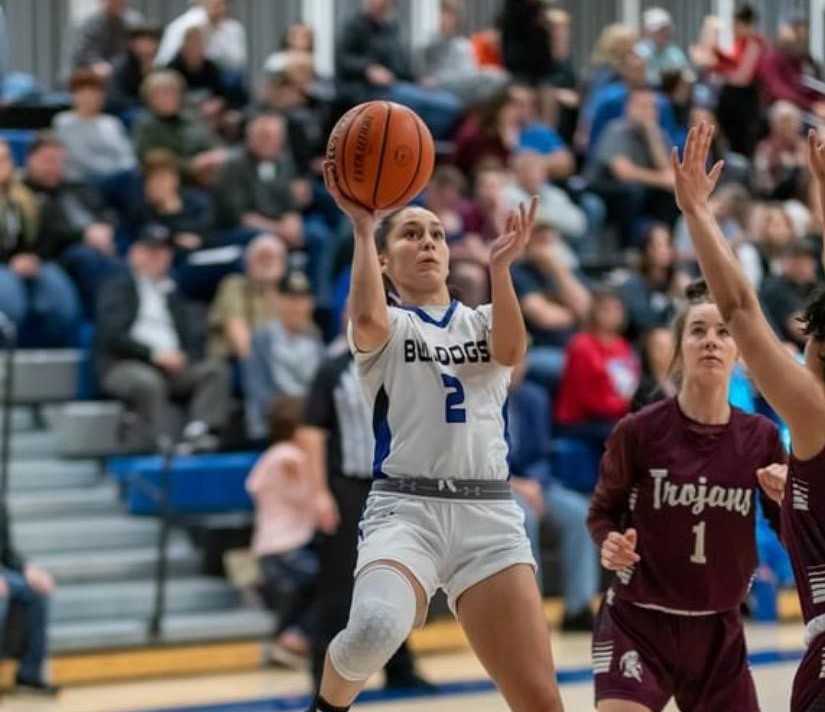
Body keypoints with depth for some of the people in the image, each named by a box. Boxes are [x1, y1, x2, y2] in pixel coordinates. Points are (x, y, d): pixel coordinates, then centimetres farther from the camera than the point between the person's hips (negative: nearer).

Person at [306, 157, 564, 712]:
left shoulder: (481, 322, 17)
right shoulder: (388, 329, 8)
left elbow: (511, 350, -7)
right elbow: (368, 321, -18)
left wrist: (501, 267, -18)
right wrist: (363, 227, -15)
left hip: (489, 512, 3)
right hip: (405, 508, -3)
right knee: (375, 626, -35)